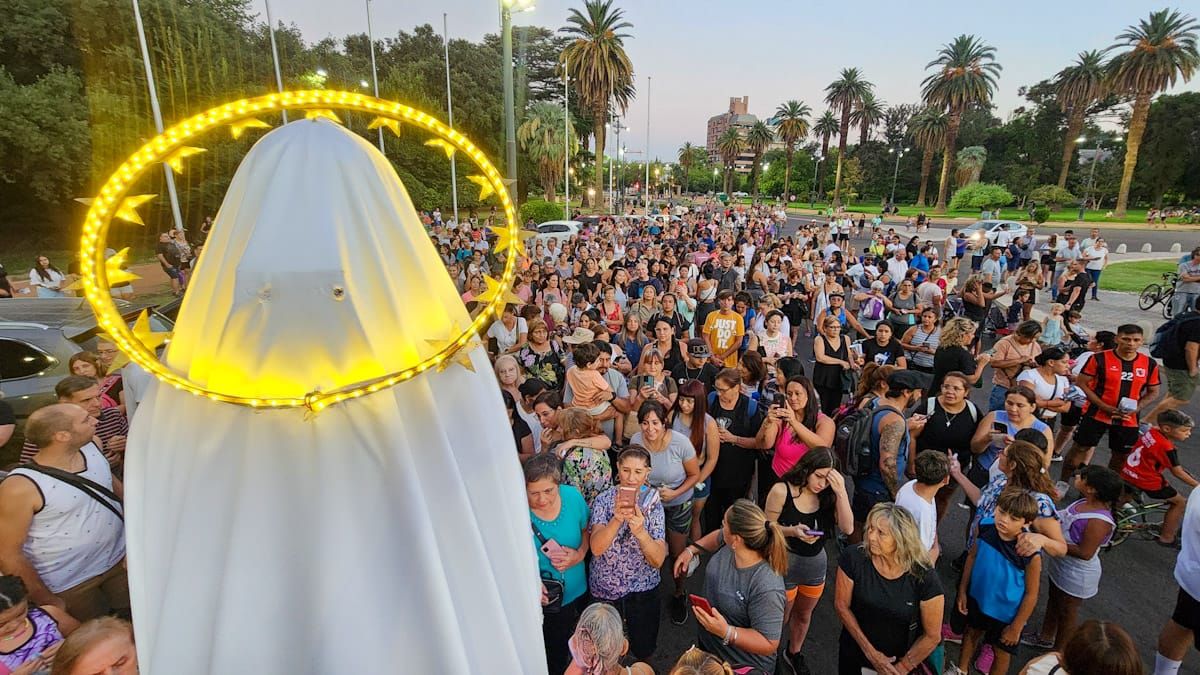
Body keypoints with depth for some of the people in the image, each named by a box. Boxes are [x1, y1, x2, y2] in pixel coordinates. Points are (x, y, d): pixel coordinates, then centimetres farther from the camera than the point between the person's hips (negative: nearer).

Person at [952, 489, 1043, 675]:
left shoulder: (1030, 554, -32)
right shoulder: (984, 528, -23)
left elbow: (1031, 594, -18)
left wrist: (1016, 627, -9)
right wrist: (963, 590, 2)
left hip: (1007, 612, -4)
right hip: (978, 598, 4)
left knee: (1001, 652, 20)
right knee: (972, 632, 29)